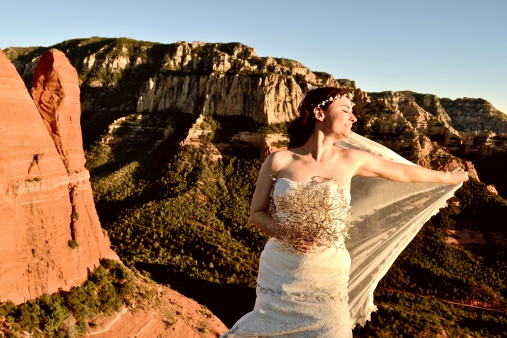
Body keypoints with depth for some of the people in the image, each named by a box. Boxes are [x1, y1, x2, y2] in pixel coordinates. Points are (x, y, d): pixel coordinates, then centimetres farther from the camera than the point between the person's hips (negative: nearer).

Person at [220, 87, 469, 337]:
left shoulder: (350, 159, -3)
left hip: (327, 274, 2)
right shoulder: (278, 161, -8)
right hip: (279, 271, -1)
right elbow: (257, 212, 0)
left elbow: (403, 171, 12)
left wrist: (448, 177, 25)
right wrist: (284, 233, -19)